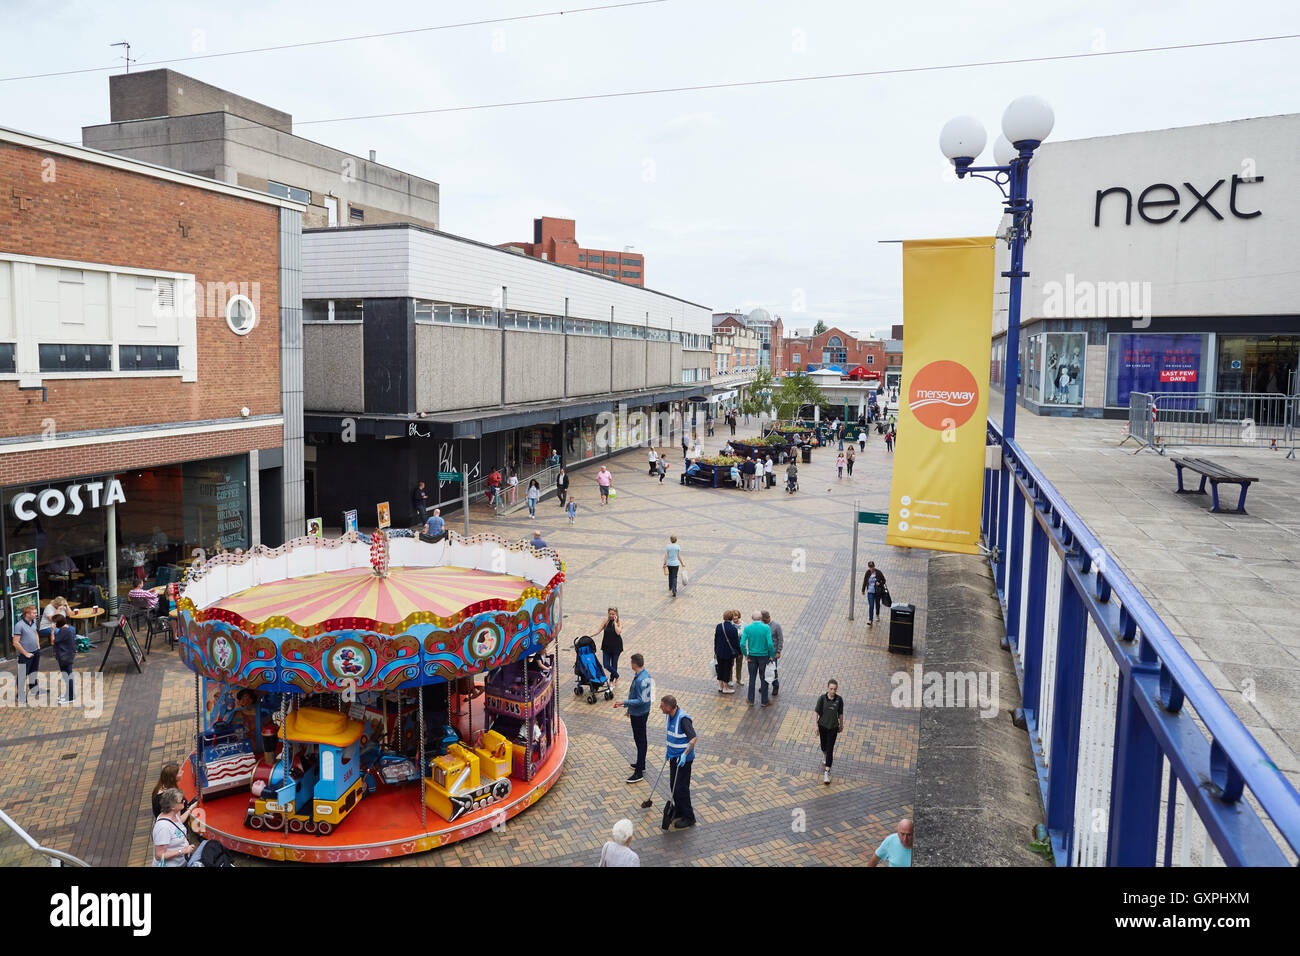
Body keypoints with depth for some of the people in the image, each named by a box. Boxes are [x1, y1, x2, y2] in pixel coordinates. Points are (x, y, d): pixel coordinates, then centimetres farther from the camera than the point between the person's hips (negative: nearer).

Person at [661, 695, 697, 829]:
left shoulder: (683, 718, -26)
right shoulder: (671, 716, 3)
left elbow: (693, 738, -29)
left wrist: (685, 754, -34)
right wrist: (669, 750, 24)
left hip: (683, 759, -9)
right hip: (674, 756, 9)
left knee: (681, 788, -3)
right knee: (673, 786, 17)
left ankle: (689, 817, 9)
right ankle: (679, 811, 34)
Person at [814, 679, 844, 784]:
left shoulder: (839, 699, -13)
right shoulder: (822, 698, -16)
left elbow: (840, 713, 0)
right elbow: (816, 712, -8)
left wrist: (841, 725, 10)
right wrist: (816, 726, -7)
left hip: (833, 727, -1)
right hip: (823, 725, 1)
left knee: (830, 748, -4)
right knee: (824, 745, 20)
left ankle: (827, 772, 0)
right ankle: (824, 756, 55)